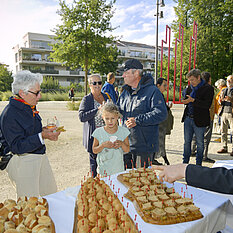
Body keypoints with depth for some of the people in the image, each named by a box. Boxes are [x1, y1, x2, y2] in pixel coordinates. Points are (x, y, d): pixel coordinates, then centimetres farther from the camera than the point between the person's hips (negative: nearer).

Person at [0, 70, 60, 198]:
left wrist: (44, 130, 4)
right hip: (24, 162, -8)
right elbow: (17, 146, -23)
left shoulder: (30, 107, 8)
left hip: (40, 157, 9)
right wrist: (42, 136, -28)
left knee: (51, 194, 15)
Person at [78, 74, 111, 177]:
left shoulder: (106, 97, 12)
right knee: (94, 159, 3)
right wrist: (97, 110, -21)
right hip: (93, 135, -4)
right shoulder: (87, 99, -3)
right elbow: (81, 116, -16)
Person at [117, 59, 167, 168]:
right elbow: (118, 110, 24)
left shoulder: (152, 91, -11)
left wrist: (137, 120, -22)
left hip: (144, 147, -6)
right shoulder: (125, 92, 13)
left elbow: (161, 113, -22)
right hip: (126, 145, 7)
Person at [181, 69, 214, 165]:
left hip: (199, 121, -5)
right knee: (187, 141, 12)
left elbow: (207, 104, -17)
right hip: (188, 118, 5)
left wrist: (193, 100, -26)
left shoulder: (208, 88, -8)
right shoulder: (190, 87, 11)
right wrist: (186, 101, -4)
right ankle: (185, 162, 24)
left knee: (200, 143, 8)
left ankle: (198, 164, 22)